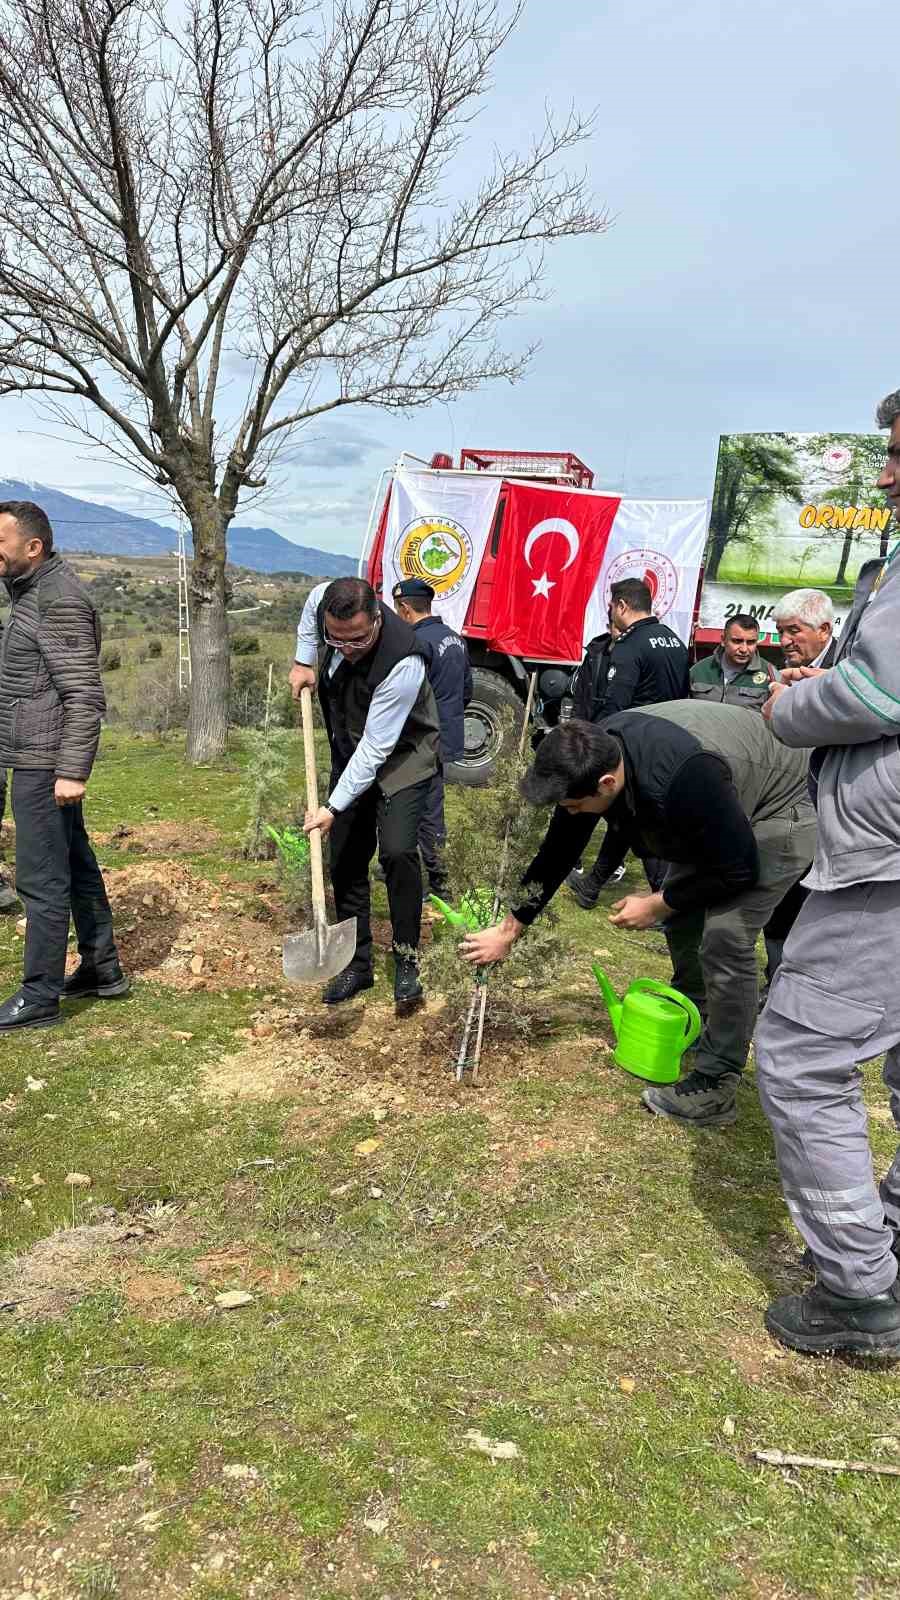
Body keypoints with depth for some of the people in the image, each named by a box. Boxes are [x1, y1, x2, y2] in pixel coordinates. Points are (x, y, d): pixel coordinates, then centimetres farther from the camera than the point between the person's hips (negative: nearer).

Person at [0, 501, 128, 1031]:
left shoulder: (60, 600, -17)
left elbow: (86, 696, -21)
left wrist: (72, 771, -23)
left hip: (44, 765, -10)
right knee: (77, 866, 16)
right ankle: (103, 970, 27)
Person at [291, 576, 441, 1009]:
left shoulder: (403, 663, -37)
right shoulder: (324, 602, -19)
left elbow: (376, 749, -32)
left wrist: (334, 807, -30)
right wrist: (304, 661, 2)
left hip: (402, 757, -6)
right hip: (350, 754, 6)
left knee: (397, 851, -22)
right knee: (345, 860, 6)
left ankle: (406, 961, -3)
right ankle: (357, 964, 19)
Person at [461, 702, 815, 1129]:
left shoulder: (680, 779, -42)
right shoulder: (593, 757, -18)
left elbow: (739, 869, -28)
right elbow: (557, 851, -5)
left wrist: (656, 904, -17)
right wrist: (509, 930, -1)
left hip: (780, 806, -8)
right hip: (715, 818, 8)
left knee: (726, 936, -15)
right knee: (681, 917, 12)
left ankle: (714, 1090, -4)